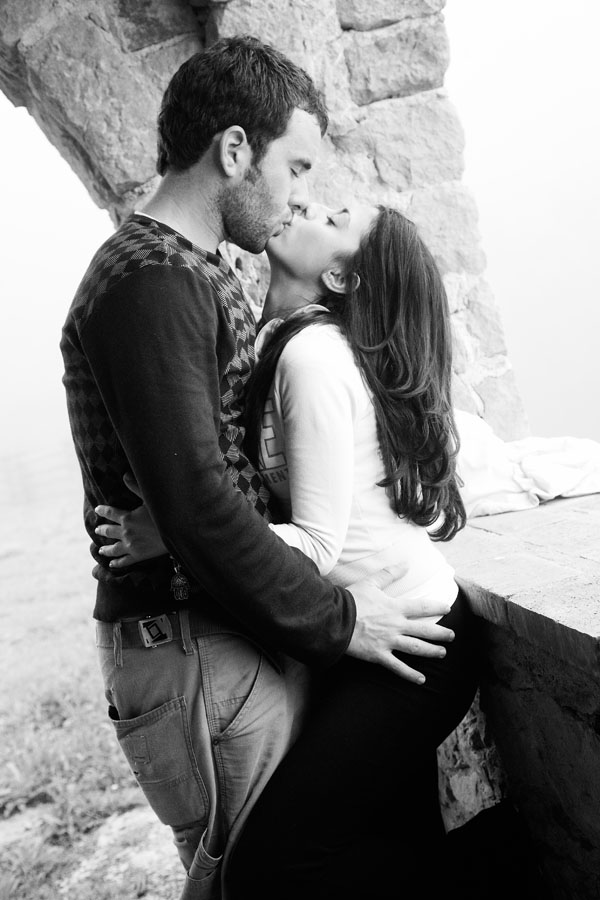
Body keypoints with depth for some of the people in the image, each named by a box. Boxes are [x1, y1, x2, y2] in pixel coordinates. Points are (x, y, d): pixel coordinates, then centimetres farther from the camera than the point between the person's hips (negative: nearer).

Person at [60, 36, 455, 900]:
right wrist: (338, 621, -14)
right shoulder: (147, 283, -18)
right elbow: (197, 508, -23)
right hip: (193, 653, -9)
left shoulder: (200, 274, 15)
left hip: (240, 633, 9)